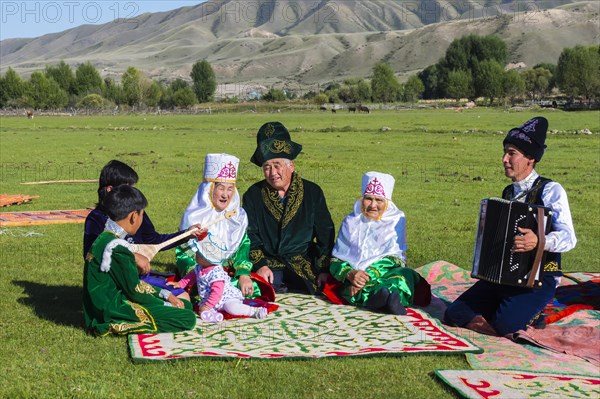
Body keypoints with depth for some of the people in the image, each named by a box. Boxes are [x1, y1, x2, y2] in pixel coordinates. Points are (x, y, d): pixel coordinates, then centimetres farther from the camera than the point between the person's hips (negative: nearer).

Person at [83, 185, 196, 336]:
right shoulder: (117, 249, -21)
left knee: (185, 305, 12)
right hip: (114, 313, -10)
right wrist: (165, 305, -3)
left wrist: (165, 294, 10)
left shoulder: (104, 240, 11)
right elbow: (134, 290, -16)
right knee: (188, 319, -14)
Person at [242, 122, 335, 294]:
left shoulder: (313, 192, 7)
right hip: (268, 265, 0)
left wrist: (324, 270, -4)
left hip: (304, 263, 1)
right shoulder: (253, 195, 8)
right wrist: (260, 265, -12)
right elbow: (249, 236, 4)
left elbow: (326, 235, 7)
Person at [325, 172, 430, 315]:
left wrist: (369, 276, -19)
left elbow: (394, 257, -1)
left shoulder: (396, 220, 12)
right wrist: (349, 274, -16)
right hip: (354, 280, 1)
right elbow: (336, 259, 8)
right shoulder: (351, 221, 17)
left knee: (404, 274, -36)